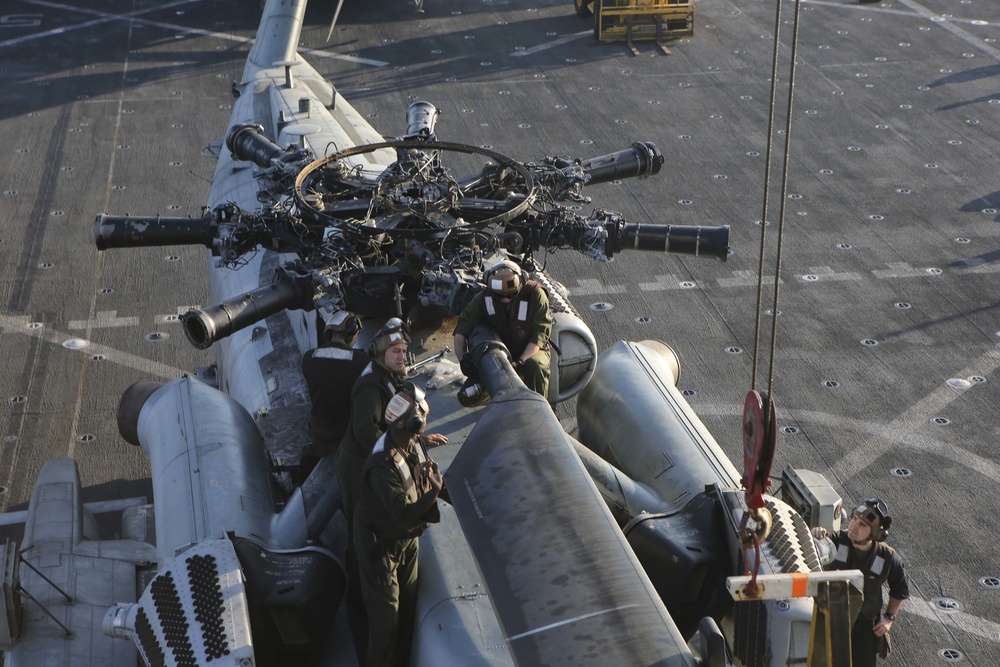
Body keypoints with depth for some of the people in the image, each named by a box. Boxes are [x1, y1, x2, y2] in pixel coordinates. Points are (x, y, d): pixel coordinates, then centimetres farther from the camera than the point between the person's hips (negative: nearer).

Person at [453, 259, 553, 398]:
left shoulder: (535, 294, -17)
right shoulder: (484, 297, -10)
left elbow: (540, 333, -18)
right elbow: (461, 330, -10)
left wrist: (521, 361, -30)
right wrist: (462, 358, -27)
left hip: (531, 350, -2)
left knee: (536, 366, -36)